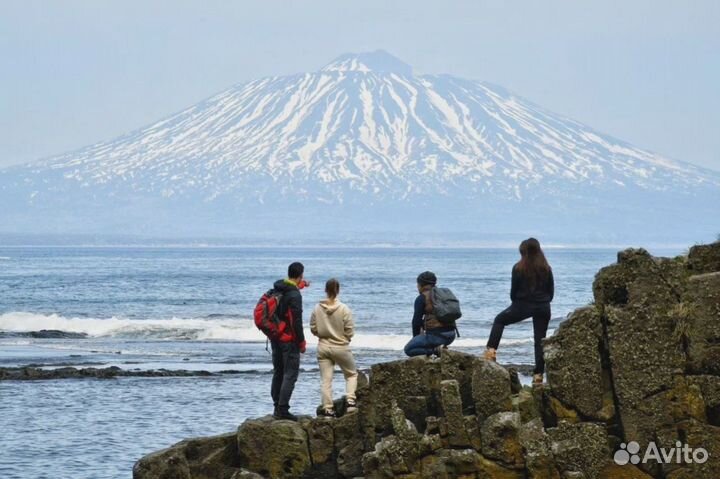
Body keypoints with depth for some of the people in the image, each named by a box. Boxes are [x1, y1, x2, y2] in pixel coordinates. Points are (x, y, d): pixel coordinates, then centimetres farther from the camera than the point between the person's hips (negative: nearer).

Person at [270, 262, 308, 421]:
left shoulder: (276, 289, 5)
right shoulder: (295, 296, -20)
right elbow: (296, 321, -21)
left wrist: (299, 285, 46)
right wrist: (301, 342, -12)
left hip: (275, 338, 8)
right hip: (289, 340, -8)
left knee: (278, 372, 17)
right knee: (290, 375, -6)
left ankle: (277, 407, 21)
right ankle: (282, 409, -11)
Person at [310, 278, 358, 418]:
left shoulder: (317, 308, -6)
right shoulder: (344, 309, -15)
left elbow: (313, 329, 1)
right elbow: (350, 331, -11)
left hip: (323, 347, 2)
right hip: (341, 348, -2)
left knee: (325, 379, 6)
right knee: (351, 374, 17)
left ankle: (327, 409, 3)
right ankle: (350, 401, 1)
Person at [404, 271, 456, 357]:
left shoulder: (421, 298, -6)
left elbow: (416, 320, -5)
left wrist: (415, 337, 10)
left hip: (436, 335, -8)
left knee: (408, 349, 6)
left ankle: (435, 349, -11)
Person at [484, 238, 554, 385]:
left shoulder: (518, 268, -8)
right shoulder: (546, 269, 0)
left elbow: (513, 291, -2)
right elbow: (551, 291, 6)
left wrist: (515, 303, 16)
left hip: (523, 305, -2)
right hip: (543, 308, 2)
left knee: (499, 320, 22)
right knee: (540, 340, 8)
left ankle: (491, 350, 11)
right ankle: (538, 374, 6)